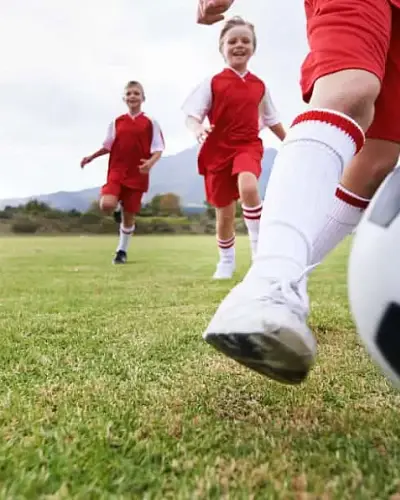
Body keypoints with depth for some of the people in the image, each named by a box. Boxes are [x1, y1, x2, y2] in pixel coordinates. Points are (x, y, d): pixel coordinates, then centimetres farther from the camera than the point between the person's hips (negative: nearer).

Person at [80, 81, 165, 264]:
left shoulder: (150, 123, 2)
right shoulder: (116, 122, 10)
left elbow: (158, 149, 0)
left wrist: (150, 163, -20)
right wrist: (91, 157, 10)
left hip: (137, 175, -1)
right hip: (116, 172, 1)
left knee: (129, 215, 4)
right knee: (107, 205, -23)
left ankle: (122, 250, 22)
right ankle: (117, 211, 15)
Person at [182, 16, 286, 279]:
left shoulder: (259, 85, 7)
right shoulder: (213, 83, -2)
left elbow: (272, 120, 18)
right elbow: (191, 115, -9)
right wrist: (198, 129, -32)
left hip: (248, 145, 1)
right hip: (218, 149, 0)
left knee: (248, 186, -33)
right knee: (224, 212, 5)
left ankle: (259, 247, -18)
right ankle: (227, 261, 28)